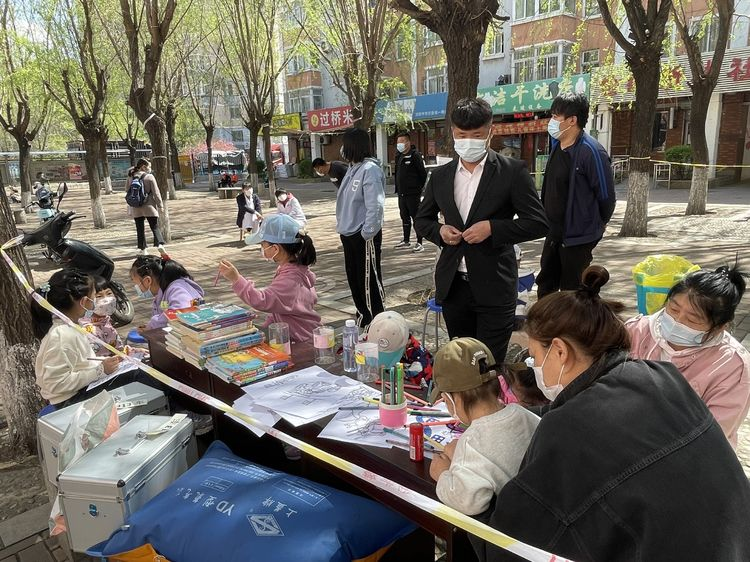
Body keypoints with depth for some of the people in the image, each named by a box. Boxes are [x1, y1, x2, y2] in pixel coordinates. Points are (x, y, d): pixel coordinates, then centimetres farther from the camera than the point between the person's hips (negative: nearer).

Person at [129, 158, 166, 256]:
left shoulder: (131, 177, 4)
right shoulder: (149, 177, -7)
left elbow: (127, 190, 13)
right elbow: (156, 192, -7)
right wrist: (160, 205, -3)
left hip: (136, 208, 3)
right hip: (149, 207, -3)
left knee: (140, 229, 10)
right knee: (155, 227, 1)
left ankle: (142, 249, 13)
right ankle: (160, 244, -19)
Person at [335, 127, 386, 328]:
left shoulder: (370, 169, -17)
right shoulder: (353, 169, 12)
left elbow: (375, 206, -23)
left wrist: (367, 233, -21)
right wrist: (343, 226, 12)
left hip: (364, 235, -10)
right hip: (349, 233, 10)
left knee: (368, 278, 0)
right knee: (353, 276, 18)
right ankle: (363, 315, 33)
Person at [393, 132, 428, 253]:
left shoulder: (415, 155, -11)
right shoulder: (399, 156, 12)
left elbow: (423, 173, -11)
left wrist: (419, 188, -7)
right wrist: (397, 189, 13)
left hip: (412, 193, -8)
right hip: (401, 193, 8)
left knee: (416, 217, -3)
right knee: (404, 217, 15)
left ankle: (419, 243, 3)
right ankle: (406, 241, 27)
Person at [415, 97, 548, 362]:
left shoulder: (512, 171, -5)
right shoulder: (440, 176, 8)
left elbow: (538, 222, -6)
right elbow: (422, 219, 18)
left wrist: (492, 228, -18)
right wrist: (439, 230, -4)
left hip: (494, 288, -4)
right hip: (452, 287, 4)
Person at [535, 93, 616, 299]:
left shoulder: (591, 151, -19)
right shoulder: (556, 146, 5)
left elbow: (606, 196, -13)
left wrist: (594, 226, 1)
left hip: (577, 237, -8)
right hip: (553, 234, 8)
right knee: (545, 287, 17)